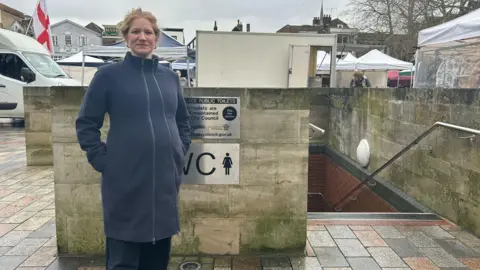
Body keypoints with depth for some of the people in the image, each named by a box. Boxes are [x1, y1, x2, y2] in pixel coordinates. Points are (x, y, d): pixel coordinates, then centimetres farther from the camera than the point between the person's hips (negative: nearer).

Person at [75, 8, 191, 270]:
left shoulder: (169, 77, 9)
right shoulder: (109, 75, -2)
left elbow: (183, 121, 19)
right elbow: (86, 123, 0)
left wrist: (181, 152, 9)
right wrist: (102, 160, -8)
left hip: (165, 178, 4)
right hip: (125, 181, -4)